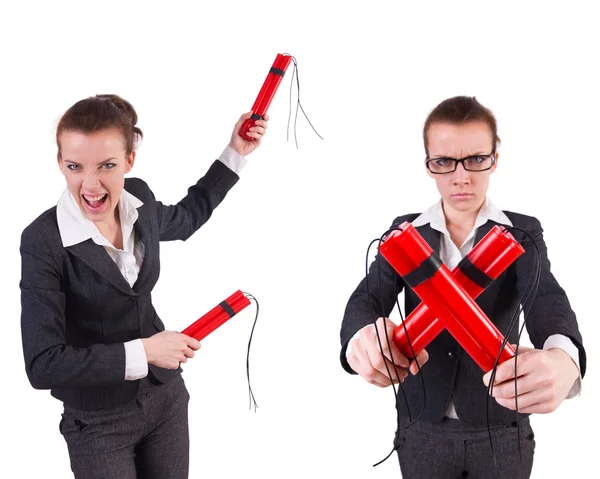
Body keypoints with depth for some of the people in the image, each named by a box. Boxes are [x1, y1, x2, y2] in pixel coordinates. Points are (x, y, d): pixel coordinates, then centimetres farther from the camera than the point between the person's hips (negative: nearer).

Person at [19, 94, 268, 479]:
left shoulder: (139, 199, -7)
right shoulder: (43, 241, -23)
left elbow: (185, 219, 18)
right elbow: (42, 365, -24)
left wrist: (236, 153, 14)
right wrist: (142, 353, -25)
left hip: (167, 399, 5)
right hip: (99, 424, -5)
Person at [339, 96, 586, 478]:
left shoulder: (523, 232, -5)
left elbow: (546, 299, -23)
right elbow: (369, 297, -14)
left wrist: (561, 359, -48)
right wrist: (363, 336, -41)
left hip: (502, 431, -1)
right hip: (422, 429, 1)